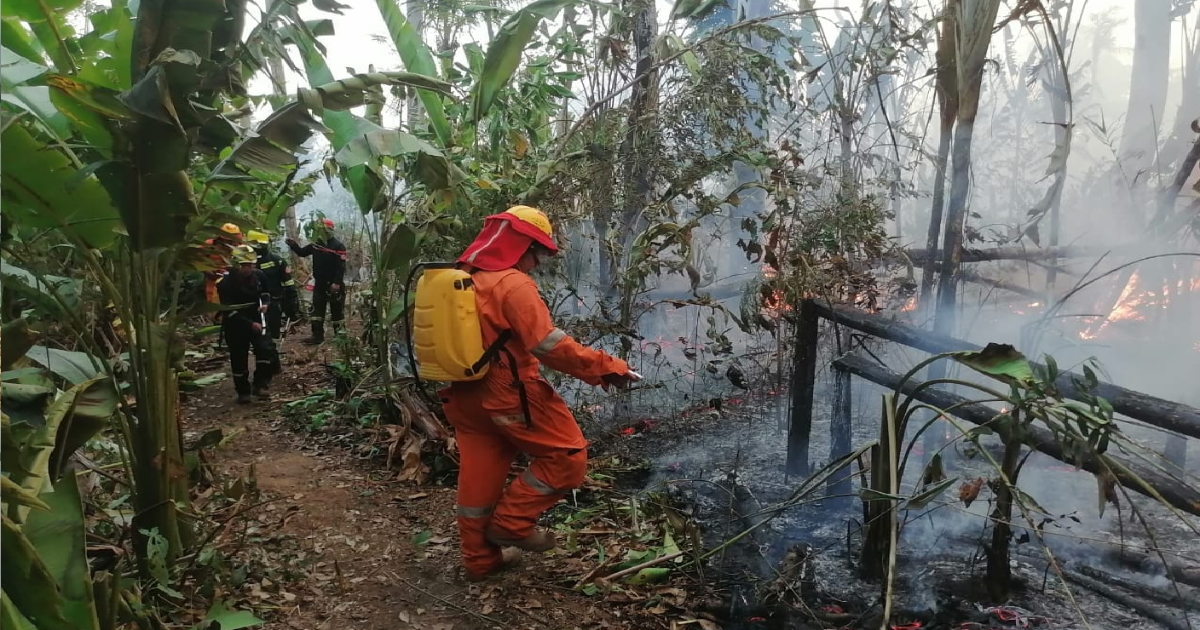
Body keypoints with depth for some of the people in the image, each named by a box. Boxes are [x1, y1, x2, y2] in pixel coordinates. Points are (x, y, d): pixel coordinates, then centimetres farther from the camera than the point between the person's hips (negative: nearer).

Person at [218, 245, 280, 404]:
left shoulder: (259, 275, -6)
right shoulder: (226, 283, -19)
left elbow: (265, 292, 14)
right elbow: (229, 310, -21)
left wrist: (265, 303, -9)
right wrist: (250, 324, -28)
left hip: (256, 320, 3)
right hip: (236, 325, -3)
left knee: (266, 350, -17)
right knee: (239, 359, 6)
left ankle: (260, 385, -6)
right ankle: (243, 392, 23)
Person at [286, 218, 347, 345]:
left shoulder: (338, 246, -14)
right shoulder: (316, 244, 6)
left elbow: (341, 267, -19)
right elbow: (302, 253, 17)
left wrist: (337, 283, -25)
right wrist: (293, 245, -3)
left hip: (333, 284, -7)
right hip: (319, 283, 7)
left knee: (336, 311, 4)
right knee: (317, 310, 5)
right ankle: (317, 336, 8)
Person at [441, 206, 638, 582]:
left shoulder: (460, 278, 9)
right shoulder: (513, 284, -19)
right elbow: (549, 345, -25)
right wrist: (604, 367, -18)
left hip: (464, 396, 9)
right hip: (509, 395, -9)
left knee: (478, 475, 15)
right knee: (568, 456, 4)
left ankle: (480, 559, 26)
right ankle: (510, 522, 6)